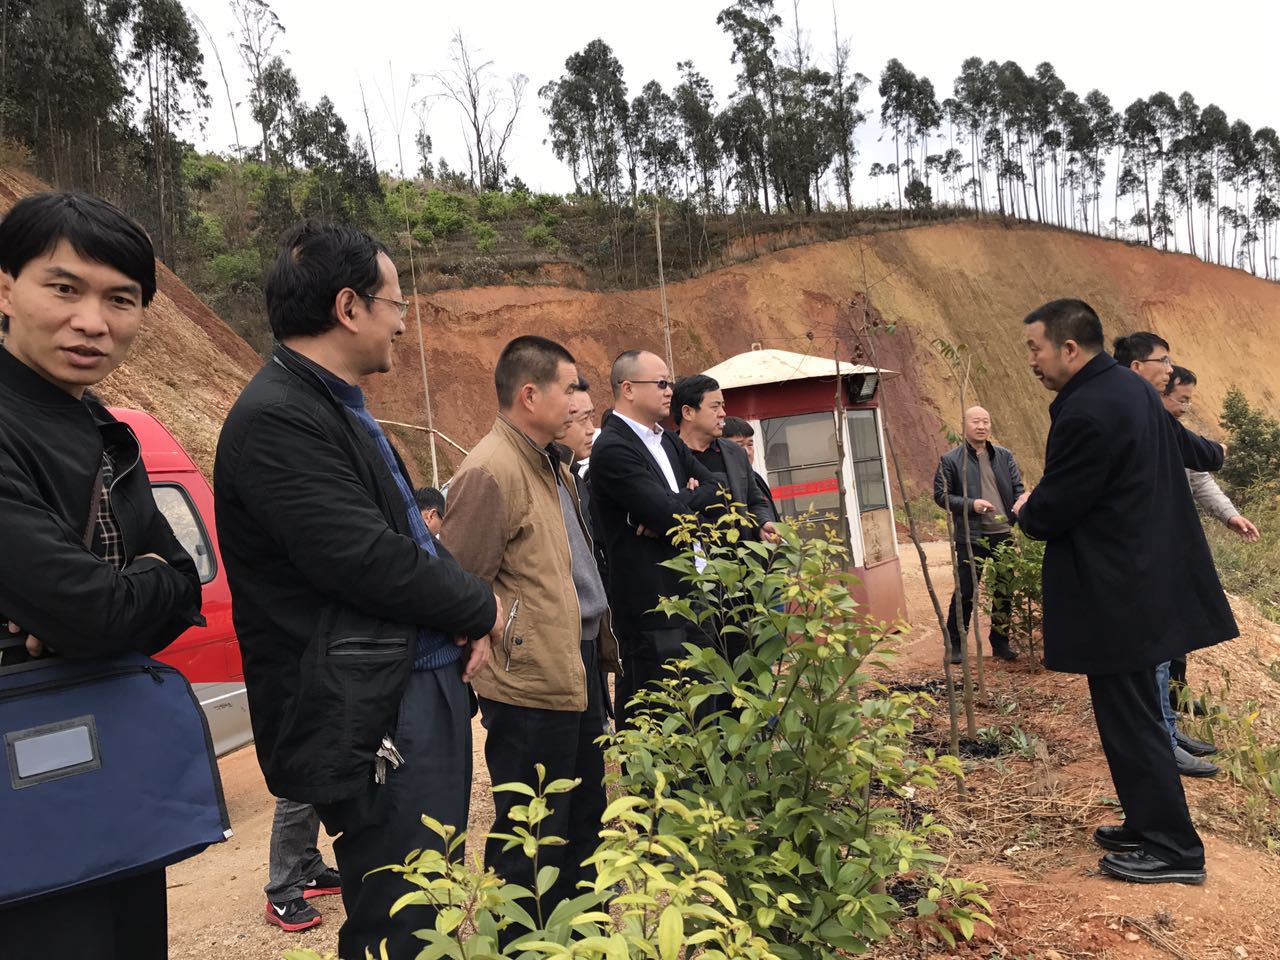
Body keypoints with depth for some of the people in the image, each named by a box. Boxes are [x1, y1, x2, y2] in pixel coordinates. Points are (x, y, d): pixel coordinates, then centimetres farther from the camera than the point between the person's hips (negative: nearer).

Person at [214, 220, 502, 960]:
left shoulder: (340, 407, 13)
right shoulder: (277, 419, -19)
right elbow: (368, 561, -25)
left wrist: (467, 622, -1)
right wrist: (480, 607, -7)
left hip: (425, 691, 10)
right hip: (375, 721, -10)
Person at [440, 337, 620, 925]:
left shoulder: (550, 463, 13)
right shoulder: (490, 472, -18)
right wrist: (509, 637, -12)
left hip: (576, 669, 10)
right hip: (531, 682, -10)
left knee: (584, 817, 22)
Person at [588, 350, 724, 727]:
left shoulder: (668, 442, 15)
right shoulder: (612, 449, -14)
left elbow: (718, 491, 9)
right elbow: (672, 517, -21)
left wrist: (675, 509, -9)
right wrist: (694, 502, 1)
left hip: (692, 596, 9)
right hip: (652, 607, -9)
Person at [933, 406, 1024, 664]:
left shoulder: (1004, 456, 8)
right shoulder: (951, 460, -3)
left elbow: (1017, 487, 12)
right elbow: (940, 495, -3)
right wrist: (970, 504, -16)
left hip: (1004, 533, 4)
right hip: (971, 536, -4)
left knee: (1004, 591, 11)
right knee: (965, 592, 1)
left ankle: (1000, 642, 26)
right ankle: (954, 645, 13)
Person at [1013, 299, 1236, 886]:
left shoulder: (1085, 413, -24)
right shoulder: (1132, 390, 8)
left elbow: (1050, 513, -19)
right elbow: (1179, 443, 29)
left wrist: (1025, 510, 5)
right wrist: (1210, 454, 53)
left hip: (1116, 598, -10)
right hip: (1149, 582, 10)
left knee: (1129, 721, 1)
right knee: (1136, 715, 19)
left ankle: (1173, 849, 13)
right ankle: (1150, 825, 31)